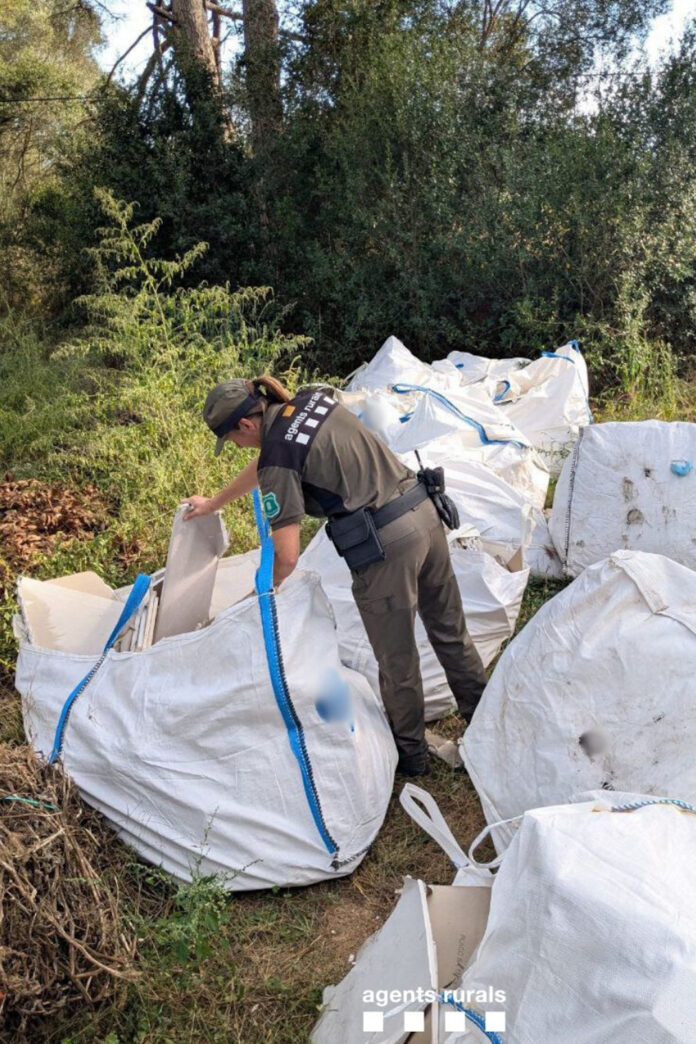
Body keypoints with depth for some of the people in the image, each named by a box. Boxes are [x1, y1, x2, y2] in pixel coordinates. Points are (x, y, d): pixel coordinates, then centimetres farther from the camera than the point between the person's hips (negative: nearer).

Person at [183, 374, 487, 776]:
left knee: (396, 659, 12)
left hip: (384, 546, -9)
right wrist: (214, 503, 40)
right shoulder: (313, 399, 12)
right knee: (451, 630, 24)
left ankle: (410, 754, 33)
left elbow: (287, 556, -13)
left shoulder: (279, 454, -12)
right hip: (425, 513, 9)